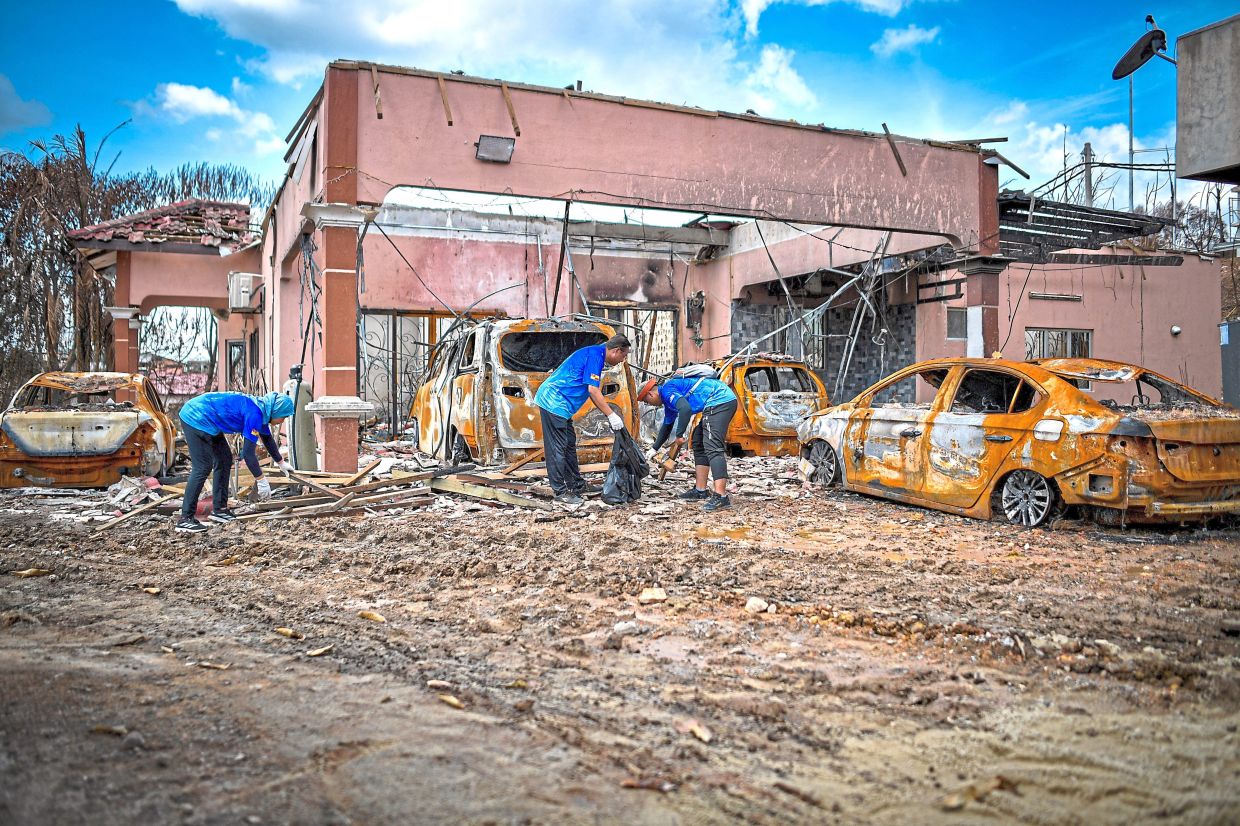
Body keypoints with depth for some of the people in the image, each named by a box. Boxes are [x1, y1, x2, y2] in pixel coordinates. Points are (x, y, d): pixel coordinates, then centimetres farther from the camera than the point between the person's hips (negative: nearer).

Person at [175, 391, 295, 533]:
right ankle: (185, 519, -13)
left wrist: (281, 463, 35)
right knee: (202, 468, -14)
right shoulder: (254, 414, -22)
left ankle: (219, 509, 16)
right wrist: (261, 480, -16)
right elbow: (248, 452, -23)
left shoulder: (260, 409, 7)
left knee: (224, 460, 12)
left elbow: (268, 438, 25)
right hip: (196, 419, -11)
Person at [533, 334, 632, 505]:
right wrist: (611, 415, -19)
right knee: (557, 447, -5)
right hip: (554, 402, -11)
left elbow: (592, 392, 19)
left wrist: (608, 412, 14)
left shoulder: (596, 354, 15)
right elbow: (593, 390, -23)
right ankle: (560, 492, 0)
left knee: (569, 444, 16)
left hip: (558, 403, 11)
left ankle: (576, 485, 25)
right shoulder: (594, 355, -16)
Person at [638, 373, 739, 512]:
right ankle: (700, 490, 20)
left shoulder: (667, 390, -8)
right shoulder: (668, 399, 24)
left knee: (712, 447, -18)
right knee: (699, 443, 18)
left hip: (719, 400, -11)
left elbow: (686, 409, -25)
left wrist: (679, 435, -14)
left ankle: (721, 496, -28)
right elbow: (667, 426, 38)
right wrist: (654, 449, 44)